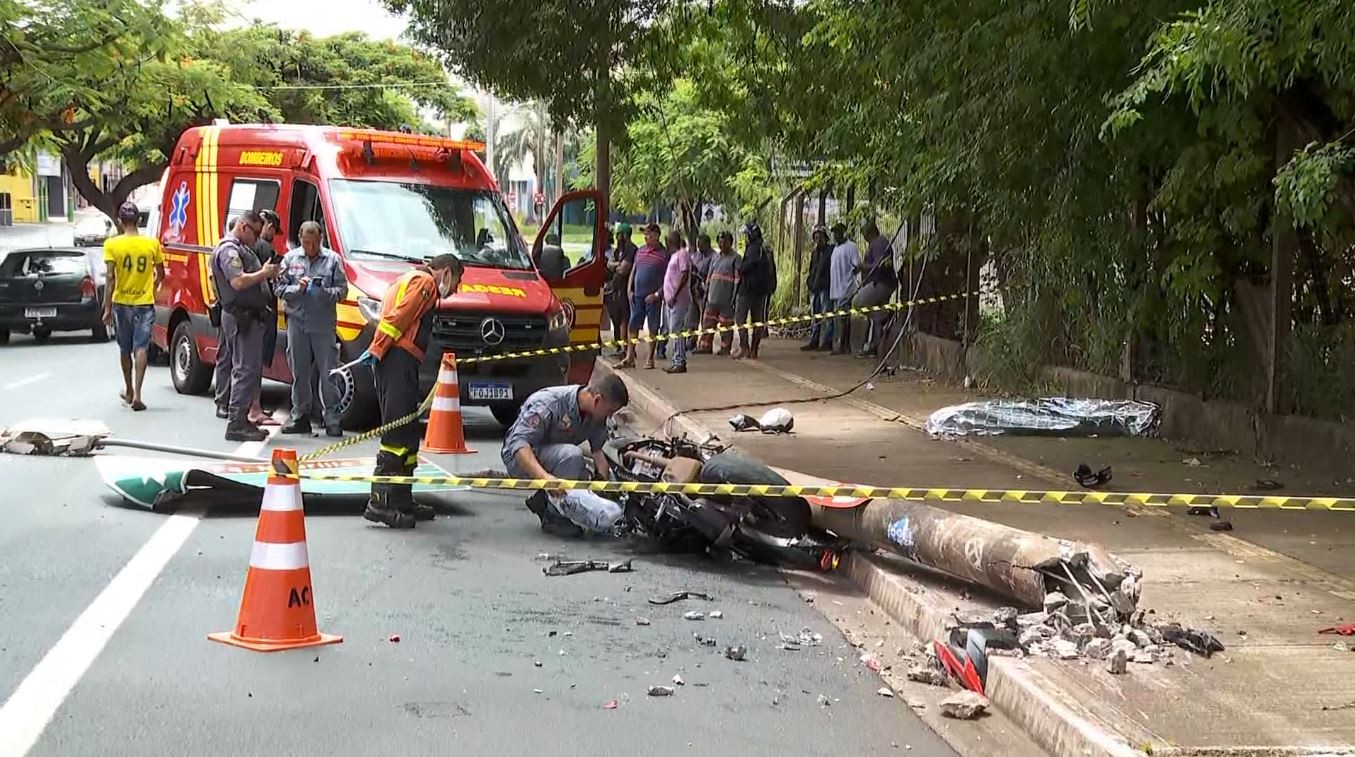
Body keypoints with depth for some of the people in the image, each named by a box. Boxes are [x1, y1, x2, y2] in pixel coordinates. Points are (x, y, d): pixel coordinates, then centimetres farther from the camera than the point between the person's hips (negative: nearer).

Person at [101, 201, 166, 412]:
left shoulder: (112, 245, -8)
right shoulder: (152, 244, -4)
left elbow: (111, 278, -12)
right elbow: (160, 274, 8)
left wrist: (107, 308, -9)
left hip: (121, 303, 0)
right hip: (144, 304, 0)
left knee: (125, 350, 16)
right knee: (140, 348, -4)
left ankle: (129, 391, 32)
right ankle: (137, 395, -16)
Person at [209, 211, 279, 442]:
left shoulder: (241, 249, 21)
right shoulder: (229, 249, -12)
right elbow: (238, 281, -24)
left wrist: (267, 274, 10)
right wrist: (263, 273, -14)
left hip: (250, 316, 11)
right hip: (242, 316, -11)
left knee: (251, 369, 14)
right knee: (246, 370, -12)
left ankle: (241, 420, 20)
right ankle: (236, 424, -12)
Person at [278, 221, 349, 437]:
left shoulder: (332, 259, 4)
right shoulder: (290, 259, 9)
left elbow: (342, 290, 1)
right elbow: (280, 288, 8)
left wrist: (326, 291, -19)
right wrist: (297, 288, -11)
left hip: (323, 324, -2)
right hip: (297, 322, 2)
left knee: (327, 371, -4)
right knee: (299, 372, 7)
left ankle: (332, 417, -1)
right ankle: (300, 416, 15)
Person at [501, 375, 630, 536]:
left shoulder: (596, 415, -8)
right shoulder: (548, 403, -31)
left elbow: (597, 449, 1)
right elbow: (519, 443, -38)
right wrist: (545, 477, -52)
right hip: (518, 457, -7)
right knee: (571, 454, -33)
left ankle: (542, 501, 12)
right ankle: (553, 518, -20)